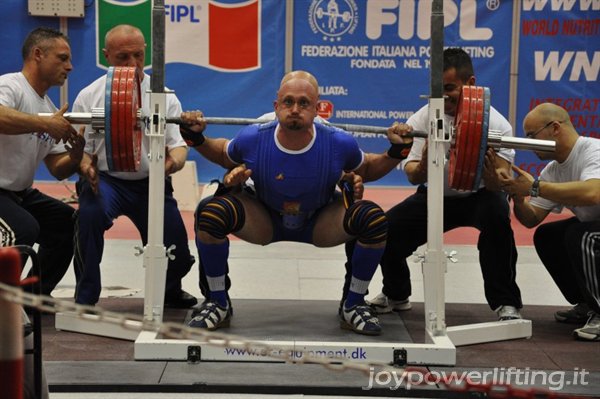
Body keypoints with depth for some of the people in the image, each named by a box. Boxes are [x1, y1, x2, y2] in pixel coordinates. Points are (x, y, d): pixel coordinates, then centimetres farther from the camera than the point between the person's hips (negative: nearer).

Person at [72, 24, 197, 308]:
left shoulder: (164, 97, 2)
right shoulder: (89, 96, -2)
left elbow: (178, 146, -3)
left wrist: (174, 160, -28)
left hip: (151, 182, 2)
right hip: (106, 180, -2)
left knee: (177, 257, -4)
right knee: (90, 212, -35)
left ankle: (170, 291, 36)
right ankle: (85, 299, -17)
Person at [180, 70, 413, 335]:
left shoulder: (339, 144, -23)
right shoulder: (253, 139, -23)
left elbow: (366, 170, 1)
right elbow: (223, 155, 3)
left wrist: (396, 153, -15)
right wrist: (197, 140, -14)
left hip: (320, 226, 1)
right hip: (264, 222, 0)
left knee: (373, 219, -27)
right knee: (211, 214, -29)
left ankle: (354, 306, -3)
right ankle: (218, 304, -5)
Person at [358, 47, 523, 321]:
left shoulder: (495, 123, -19)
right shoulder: (422, 118, -11)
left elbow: (498, 184, -29)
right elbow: (414, 177, -17)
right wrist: (425, 162, -41)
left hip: (477, 196, -3)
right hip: (435, 196, 3)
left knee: (496, 214, -37)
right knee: (386, 230, -17)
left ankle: (506, 303, -22)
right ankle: (396, 295, 14)